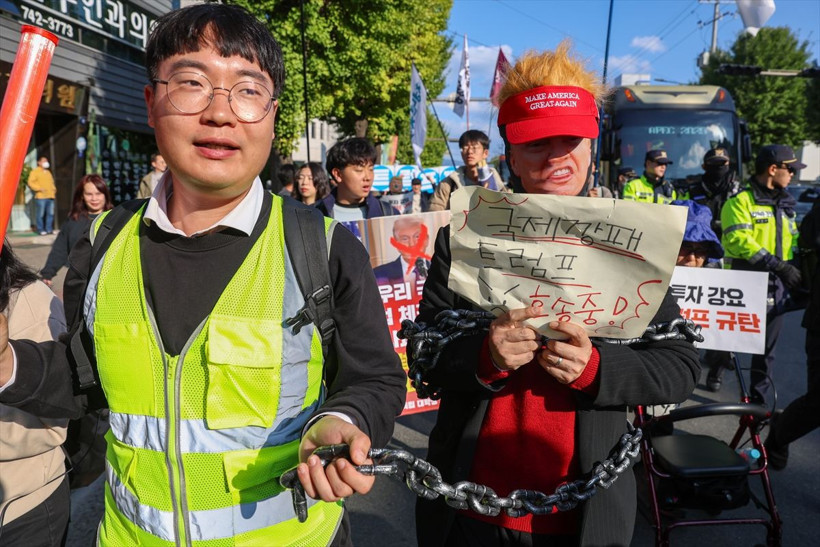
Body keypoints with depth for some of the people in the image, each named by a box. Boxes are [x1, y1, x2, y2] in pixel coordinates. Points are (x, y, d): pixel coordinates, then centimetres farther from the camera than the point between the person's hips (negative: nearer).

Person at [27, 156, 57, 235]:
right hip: (41, 196, -7)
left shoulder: (48, 172, 24)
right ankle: (41, 230, -2)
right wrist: (39, 188, -15)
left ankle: (49, 229, 11)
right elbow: (30, 182, -6)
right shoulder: (35, 171, 2)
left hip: (50, 196, 7)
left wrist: (54, 189, 12)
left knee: (50, 213, 5)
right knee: (40, 214, -6)